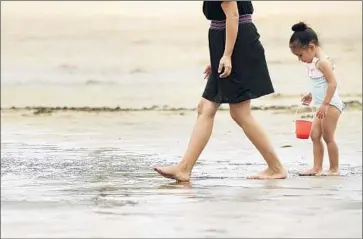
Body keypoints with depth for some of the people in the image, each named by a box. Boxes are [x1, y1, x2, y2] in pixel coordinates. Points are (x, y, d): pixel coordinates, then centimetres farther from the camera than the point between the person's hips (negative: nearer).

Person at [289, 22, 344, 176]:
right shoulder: (313, 63, 13)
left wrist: (324, 104, -28)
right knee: (315, 135, 7)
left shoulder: (323, 62, -17)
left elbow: (332, 83, -25)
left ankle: (334, 169, 2)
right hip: (323, 106, 10)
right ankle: (317, 168, 8)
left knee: (328, 137, -6)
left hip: (331, 105, -10)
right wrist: (311, 95, 29)